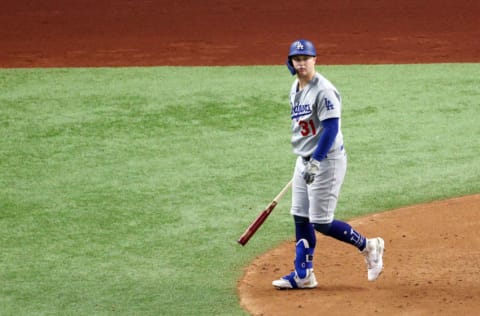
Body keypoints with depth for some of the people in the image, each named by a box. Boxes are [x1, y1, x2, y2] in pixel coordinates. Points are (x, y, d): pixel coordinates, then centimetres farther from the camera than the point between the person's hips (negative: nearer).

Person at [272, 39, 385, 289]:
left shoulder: (323, 91, -18)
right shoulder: (295, 89, 10)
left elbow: (331, 129, -23)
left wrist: (315, 163, -26)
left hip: (327, 160, -9)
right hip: (304, 161, 9)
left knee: (321, 223, -8)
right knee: (300, 219, 9)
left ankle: (368, 246, 10)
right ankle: (303, 275, 16)